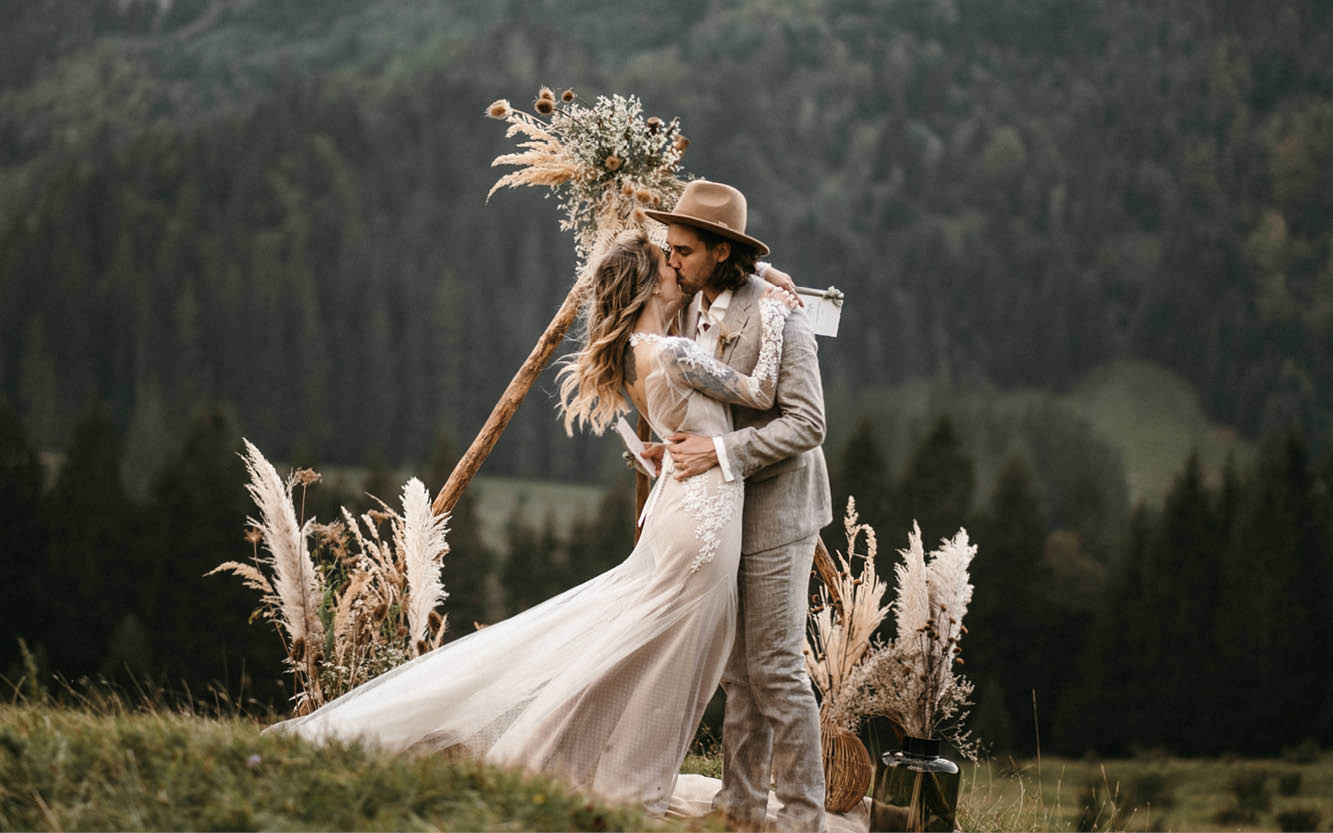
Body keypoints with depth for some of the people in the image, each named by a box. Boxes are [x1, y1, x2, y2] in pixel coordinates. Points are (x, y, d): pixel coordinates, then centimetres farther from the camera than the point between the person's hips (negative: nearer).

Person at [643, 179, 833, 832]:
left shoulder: (776, 315, -19)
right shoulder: (696, 311, 7)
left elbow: (805, 423, -21)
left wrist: (723, 452, -26)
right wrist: (680, 447, 1)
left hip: (776, 511, -9)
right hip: (728, 511, 9)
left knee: (775, 668, -7)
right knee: (737, 666, 13)